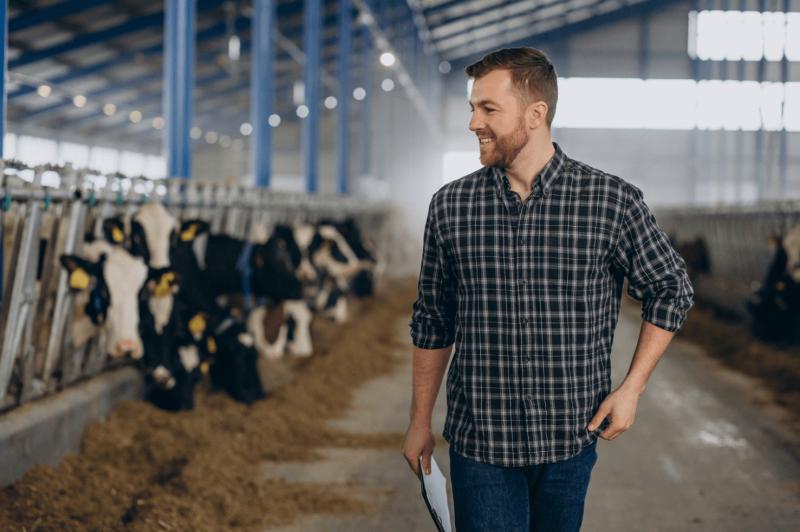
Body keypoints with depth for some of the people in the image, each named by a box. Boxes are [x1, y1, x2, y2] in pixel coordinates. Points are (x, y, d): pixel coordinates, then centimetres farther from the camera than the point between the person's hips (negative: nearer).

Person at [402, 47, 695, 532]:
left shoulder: (613, 201, -7)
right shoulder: (450, 206, 0)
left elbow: (671, 291, 6)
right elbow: (433, 322, 9)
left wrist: (632, 388, -2)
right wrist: (421, 420, 13)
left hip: (571, 437, 0)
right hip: (479, 438, 0)